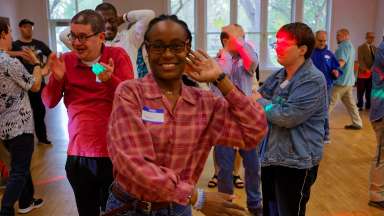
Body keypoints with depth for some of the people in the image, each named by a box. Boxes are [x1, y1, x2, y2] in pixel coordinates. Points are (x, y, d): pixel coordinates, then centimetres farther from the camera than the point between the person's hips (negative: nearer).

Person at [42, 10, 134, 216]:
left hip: (114, 154, -2)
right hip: (78, 156, 3)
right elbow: (49, 102, 3)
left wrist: (109, 79, -29)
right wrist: (57, 78, -15)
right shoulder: (66, 60, 2)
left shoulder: (118, 56, -5)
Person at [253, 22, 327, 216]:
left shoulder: (314, 80, -17)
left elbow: (287, 117, -25)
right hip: (270, 156, 8)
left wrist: (260, 101, -11)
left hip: (296, 162, -8)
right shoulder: (278, 76, 7)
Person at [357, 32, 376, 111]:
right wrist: (366, 69, -22)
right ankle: (360, 105, 13)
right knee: (361, 91, 2)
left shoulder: (374, 48, 15)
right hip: (363, 73, -5)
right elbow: (360, 60, -12)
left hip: (372, 73, 5)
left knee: (370, 90, 9)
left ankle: (368, 105, 19)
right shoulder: (361, 48, -3)